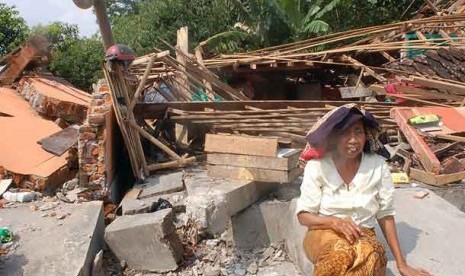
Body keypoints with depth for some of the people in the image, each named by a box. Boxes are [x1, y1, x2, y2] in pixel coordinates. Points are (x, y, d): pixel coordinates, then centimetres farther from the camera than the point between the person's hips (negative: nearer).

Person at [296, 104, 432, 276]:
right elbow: (303, 215, -7)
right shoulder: (317, 166, -10)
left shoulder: (377, 165, -6)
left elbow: (385, 215, 0)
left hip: (363, 235, 1)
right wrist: (335, 222, -25)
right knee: (341, 254, -36)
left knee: (369, 258, -35)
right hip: (324, 234, -1)